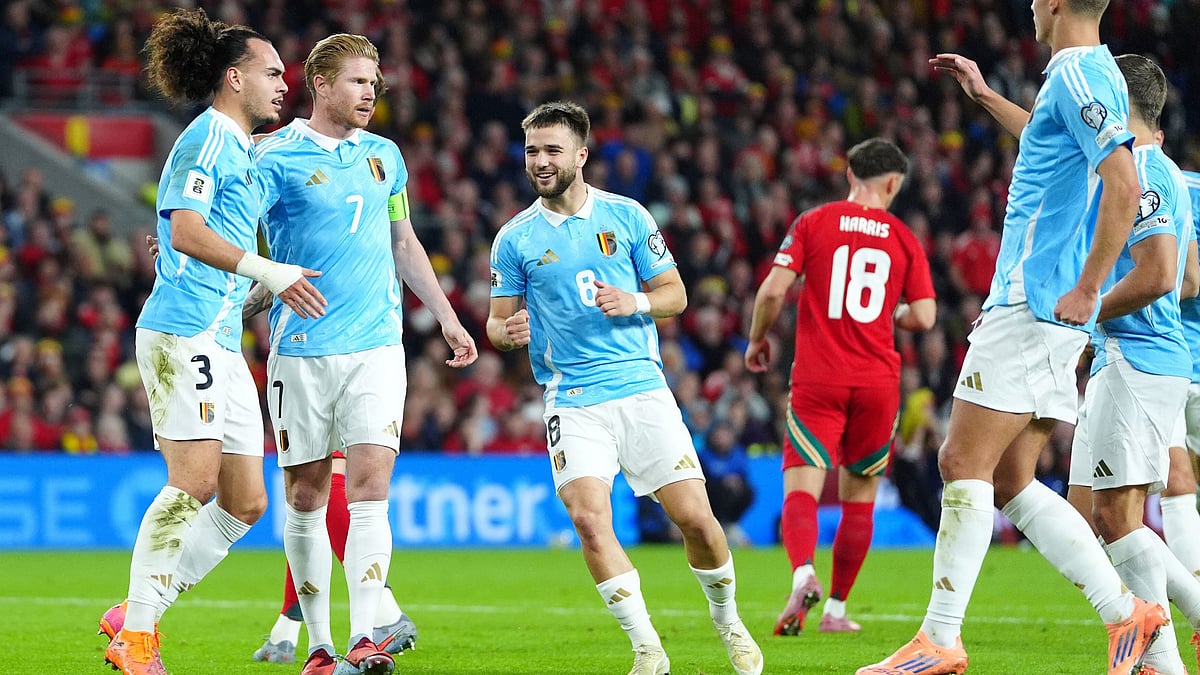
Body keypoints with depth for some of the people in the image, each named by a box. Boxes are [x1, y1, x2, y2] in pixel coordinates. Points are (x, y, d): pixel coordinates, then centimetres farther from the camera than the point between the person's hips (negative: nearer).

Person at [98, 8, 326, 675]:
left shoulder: (242, 152, 23)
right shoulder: (207, 139, -7)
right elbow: (187, 231, -19)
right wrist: (268, 271, -22)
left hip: (223, 343, 10)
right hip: (184, 330, -10)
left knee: (246, 502, 3)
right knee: (194, 483, -15)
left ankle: (137, 614, 10)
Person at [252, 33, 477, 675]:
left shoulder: (384, 155, 13)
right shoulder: (276, 156, -3)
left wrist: (448, 318, 24)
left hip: (376, 345, 3)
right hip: (301, 350, -3)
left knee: (369, 487, -10)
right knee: (305, 498, 3)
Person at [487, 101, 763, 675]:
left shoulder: (626, 215, 6)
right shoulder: (515, 238, 6)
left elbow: (675, 294, 10)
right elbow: (497, 322, 10)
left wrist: (635, 303, -12)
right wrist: (507, 332, -14)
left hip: (643, 389, 0)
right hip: (573, 401, 0)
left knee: (694, 517, -5)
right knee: (589, 518, -20)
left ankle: (727, 621, 23)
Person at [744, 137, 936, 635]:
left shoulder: (814, 223, 2)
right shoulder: (903, 239, 6)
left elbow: (773, 291, -7)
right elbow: (923, 316, 1)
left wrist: (757, 338, 11)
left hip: (817, 379, -2)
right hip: (877, 380, 2)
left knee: (801, 489, -8)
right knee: (859, 496, 15)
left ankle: (803, 573, -36)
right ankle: (837, 607, 18)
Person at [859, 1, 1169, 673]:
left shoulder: (1078, 75, -13)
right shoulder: (1094, 75, 18)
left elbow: (1124, 187, -24)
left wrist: (1086, 290, -22)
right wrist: (986, 95, 48)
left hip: (1031, 305, -10)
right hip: (1047, 313, 10)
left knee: (964, 462, -8)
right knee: (1009, 480, 8)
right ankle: (1126, 612, 5)